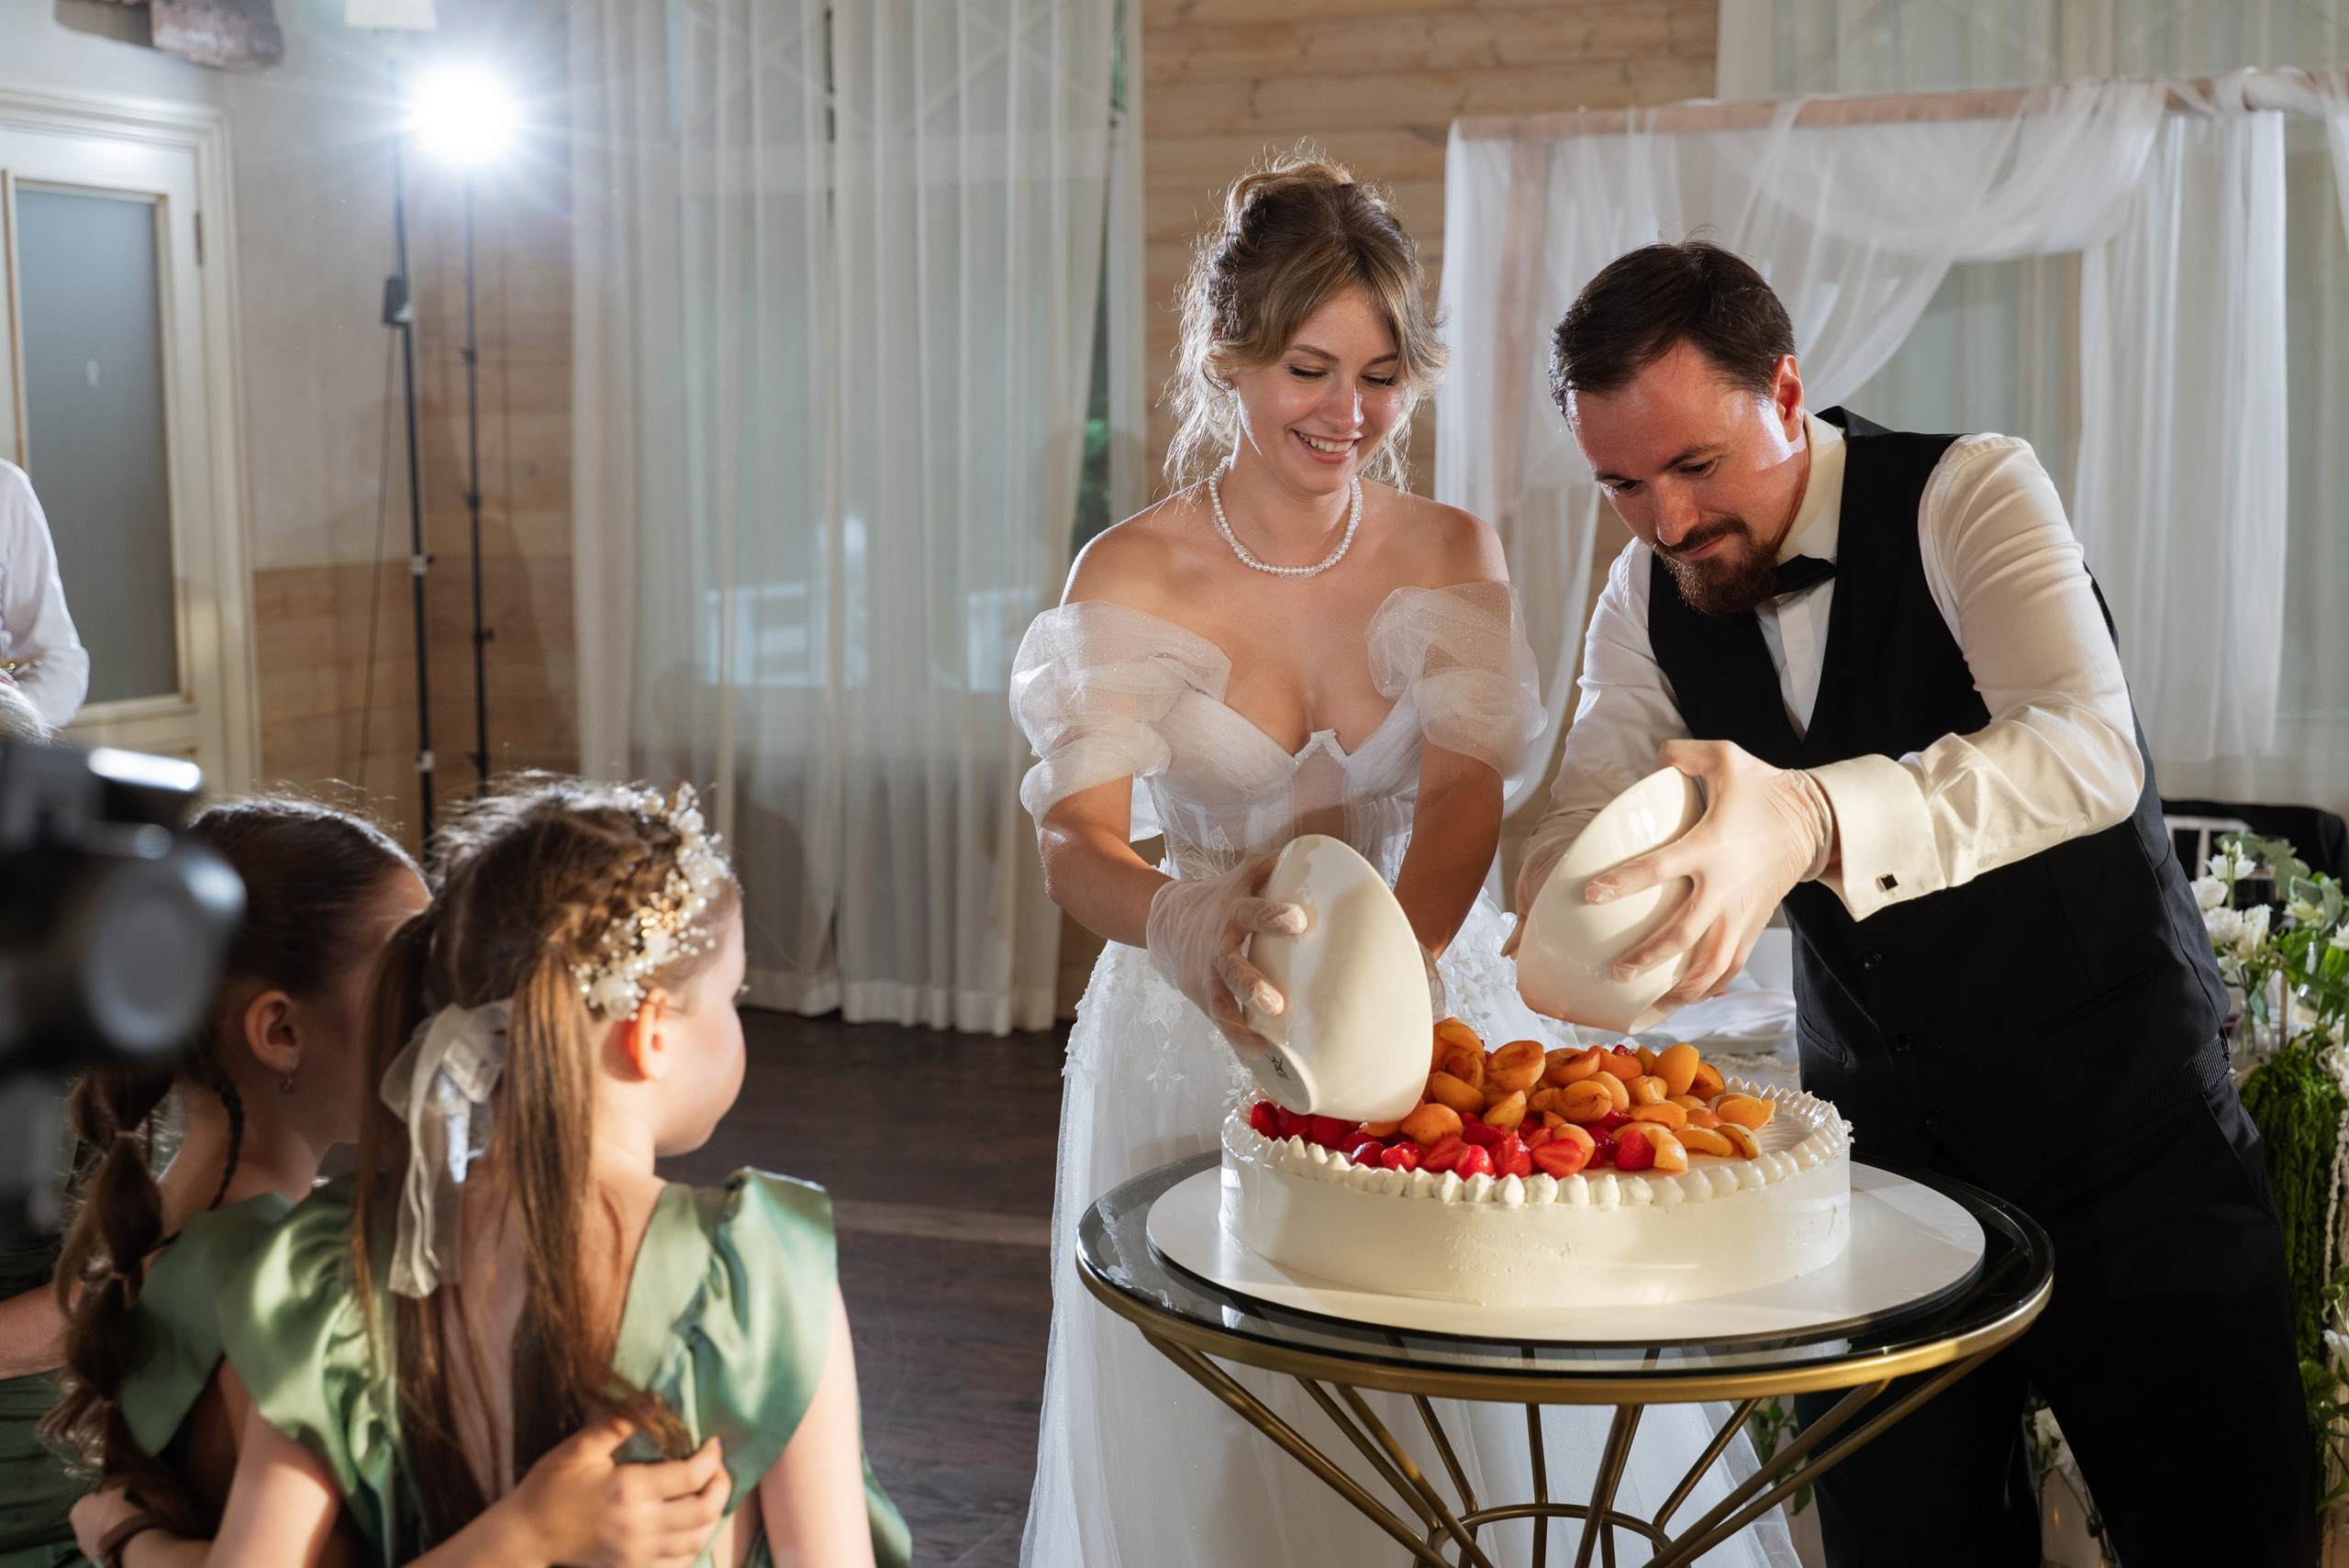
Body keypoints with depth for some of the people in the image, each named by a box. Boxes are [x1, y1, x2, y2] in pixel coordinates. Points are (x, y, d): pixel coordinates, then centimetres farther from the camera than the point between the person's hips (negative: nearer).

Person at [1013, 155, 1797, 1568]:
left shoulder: (1454, 555, -4)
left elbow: (1464, 810, -14)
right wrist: (1186, 927, -43)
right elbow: (1077, 844, -20)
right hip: (1195, 1036, -1)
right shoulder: (1134, 576, -10)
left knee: (1487, 1424, 7)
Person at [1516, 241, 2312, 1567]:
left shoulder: (1970, 493, -16)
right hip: (1881, 1128, 4)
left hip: (2114, 1110, -4)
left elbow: (2088, 751, -33)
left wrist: (1812, 821, -50)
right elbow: (1589, 813, 0)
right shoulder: (1649, 593, 1)